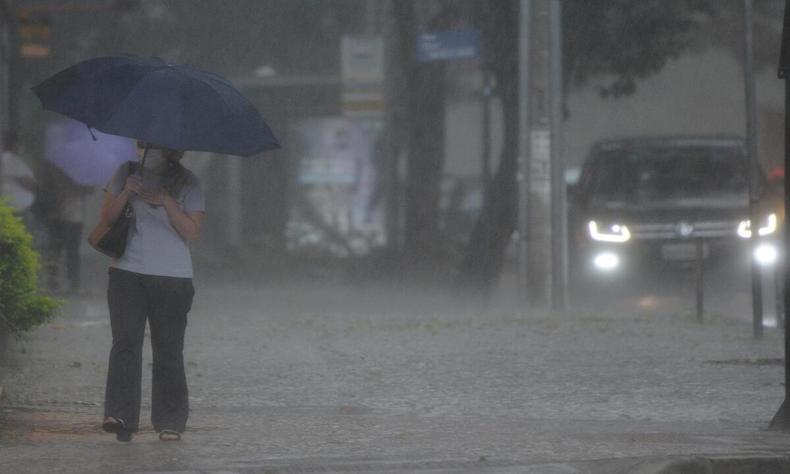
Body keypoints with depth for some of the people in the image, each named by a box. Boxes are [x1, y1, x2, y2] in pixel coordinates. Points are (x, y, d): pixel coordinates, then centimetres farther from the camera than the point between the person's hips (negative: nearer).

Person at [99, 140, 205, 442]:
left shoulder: (187, 183, 2)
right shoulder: (127, 174, 7)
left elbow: (192, 232, -6)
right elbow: (106, 218, 5)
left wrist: (166, 201, -17)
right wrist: (125, 193, -13)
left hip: (173, 278, -1)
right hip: (128, 274, 1)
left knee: (168, 350, 1)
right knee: (125, 342, -13)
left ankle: (170, 422, 8)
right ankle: (120, 415, -20)